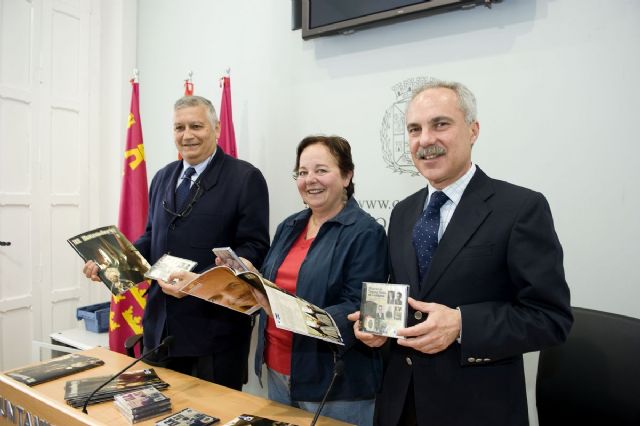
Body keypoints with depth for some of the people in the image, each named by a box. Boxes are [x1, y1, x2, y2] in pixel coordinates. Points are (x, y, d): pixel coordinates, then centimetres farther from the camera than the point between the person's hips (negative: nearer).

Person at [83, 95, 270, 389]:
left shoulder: (246, 178, -10)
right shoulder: (163, 177, 12)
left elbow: (254, 248, -14)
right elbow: (152, 237, 18)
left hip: (215, 325, -6)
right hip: (162, 323, 6)